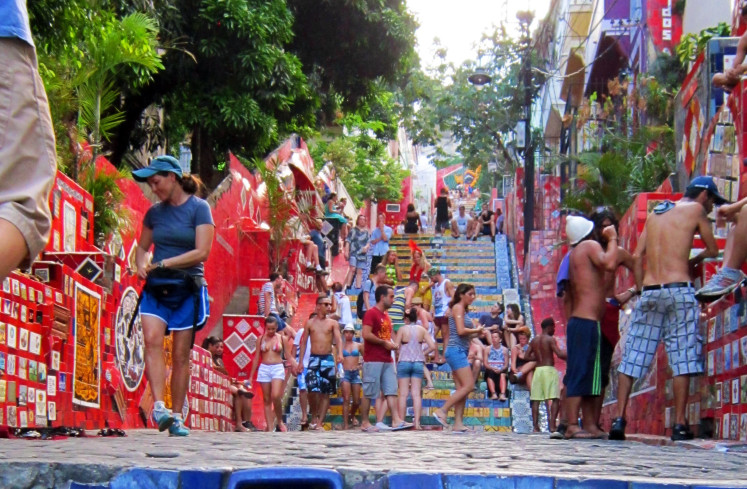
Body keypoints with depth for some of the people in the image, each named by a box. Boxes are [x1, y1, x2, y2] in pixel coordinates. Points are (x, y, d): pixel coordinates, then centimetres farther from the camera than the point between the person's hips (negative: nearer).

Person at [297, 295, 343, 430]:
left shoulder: (333, 323, 6)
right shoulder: (310, 323, 8)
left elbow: (338, 339, -6)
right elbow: (303, 342, 10)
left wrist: (340, 353, -26)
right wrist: (300, 362, 4)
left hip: (328, 359, 0)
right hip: (314, 359, 0)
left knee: (325, 393, 1)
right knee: (312, 390, -14)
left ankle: (319, 422, 7)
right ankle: (315, 413, 12)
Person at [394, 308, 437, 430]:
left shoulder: (402, 329, -3)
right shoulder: (422, 330, 3)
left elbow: (396, 346, -8)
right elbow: (432, 346, -2)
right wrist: (423, 353, 12)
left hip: (404, 362, -2)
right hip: (418, 363, 2)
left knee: (403, 394, 3)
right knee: (416, 394, 1)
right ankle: (417, 422, -6)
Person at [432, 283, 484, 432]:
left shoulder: (463, 309, 22)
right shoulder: (458, 307, -6)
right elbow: (460, 331, -17)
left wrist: (475, 331, 4)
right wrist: (477, 330, -3)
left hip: (460, 351, 10)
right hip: (456, 350, -10)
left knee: (462, 389, 4)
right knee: (469, 385, -15)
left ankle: (458, 424, 0)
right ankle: (442, 411, -15)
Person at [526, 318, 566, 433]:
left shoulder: (534, 340, 12)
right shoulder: (550, 339, -6)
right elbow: (559, 354, -16)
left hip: (538, 370, 6)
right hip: (549, 369, -6)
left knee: (536, 400, 4)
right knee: (555, 399, -5)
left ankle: (536, 426, -2)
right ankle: (552, 425, -15)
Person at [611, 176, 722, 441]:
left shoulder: (654, 214, 20)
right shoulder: (695, 209, 6)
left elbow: (637, 256, 13)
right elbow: (712, 250, 11)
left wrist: (642, 290, 14)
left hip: (649, 291, 5)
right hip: (679, 289, -5)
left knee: (632, 357, 4)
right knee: (682, 358, -2)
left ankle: (619, 420, 0)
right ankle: (680, 425, -5)